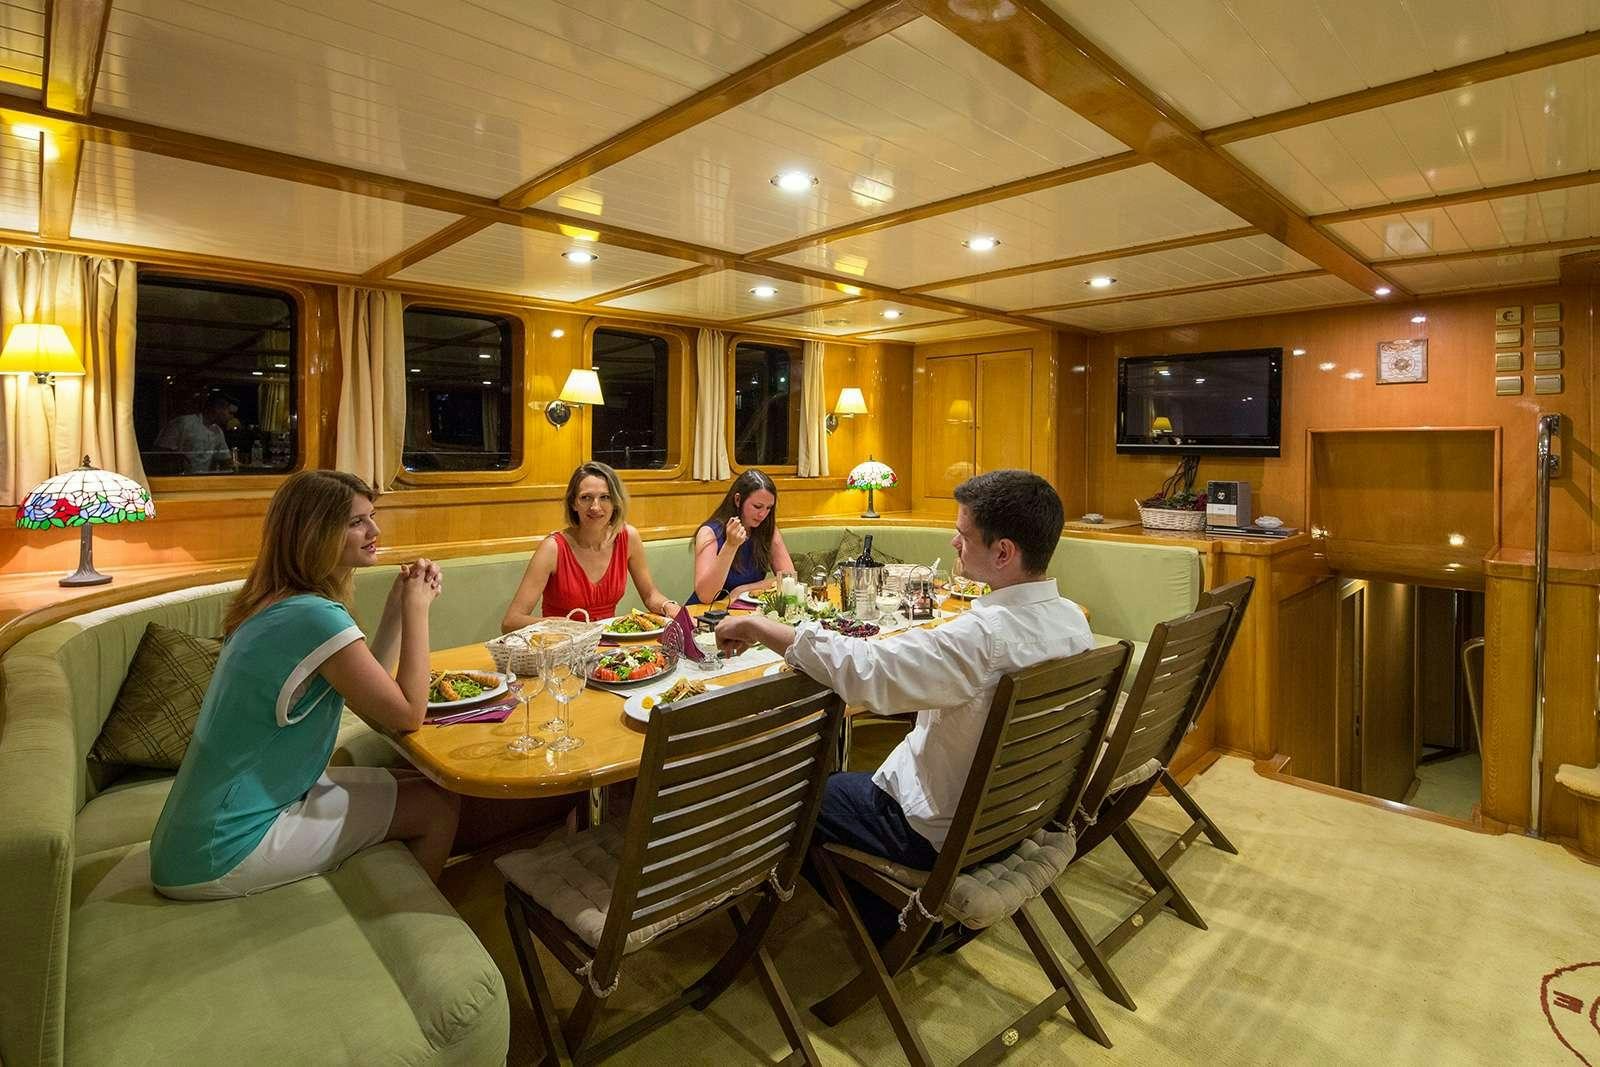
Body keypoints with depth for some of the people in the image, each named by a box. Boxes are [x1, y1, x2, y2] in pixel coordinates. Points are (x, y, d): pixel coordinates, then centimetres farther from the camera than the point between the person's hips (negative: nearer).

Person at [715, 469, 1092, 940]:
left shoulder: (986, 634, -35)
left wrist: (757, 626, -28)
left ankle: (884, 925, 30)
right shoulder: (1073, 619, -8)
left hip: (945, 835, -8)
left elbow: (865, 668, -39)